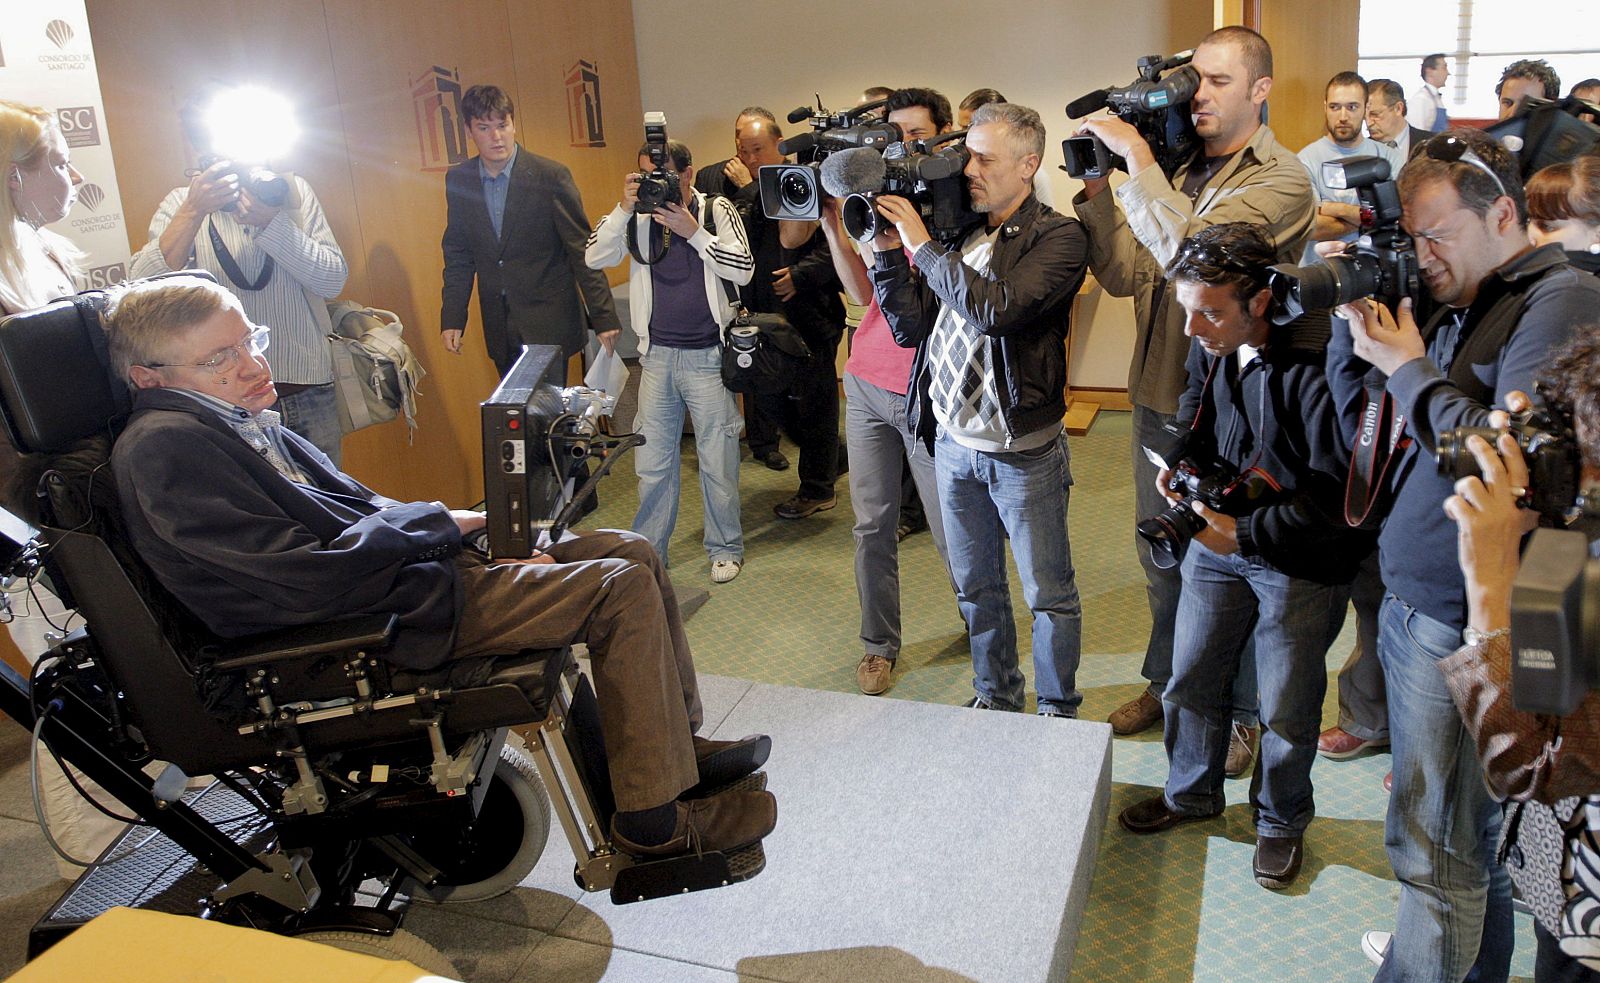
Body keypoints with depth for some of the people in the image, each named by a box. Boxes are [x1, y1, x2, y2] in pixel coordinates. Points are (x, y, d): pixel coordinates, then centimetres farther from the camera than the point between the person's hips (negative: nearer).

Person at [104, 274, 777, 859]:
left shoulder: (239, 420, 14)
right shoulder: (162, 449, -17)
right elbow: (313, 575, -24)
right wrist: (438, 524, -11)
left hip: (396, 567, 10)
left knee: (631, 553, 8)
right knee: (624, 591, -15)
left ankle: (679, 741, 19)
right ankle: (653, 820, -7)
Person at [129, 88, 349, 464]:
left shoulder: (291, 189, 5)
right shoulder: (181, 203, 4)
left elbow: (333, 281, -4)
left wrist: (270, 223, -16)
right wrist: (194, 211, -20)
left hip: (308, 393, 1)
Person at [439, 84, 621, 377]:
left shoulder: (551, 176, -9)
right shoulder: (457, 180, 4)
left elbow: (582, 251, -7)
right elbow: (458, 255, 12)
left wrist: (604, 318, -9)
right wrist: (451, 318, 5)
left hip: (550, 323, -4)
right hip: (500, 329, 4)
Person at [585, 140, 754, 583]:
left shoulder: (717, 210, -3)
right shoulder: (638, 216, 4)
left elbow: (743, 270, -12)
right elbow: (595, 258, -4)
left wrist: (693, 232, -17)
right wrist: (623, 209, -14)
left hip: (708, 356, -3)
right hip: (657, 355, 3)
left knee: (717, 460, 6)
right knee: (651, 462, 9)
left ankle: (725, 548, 22)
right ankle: (647, 549, 23)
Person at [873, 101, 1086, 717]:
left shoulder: (1057, 238, -12)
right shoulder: (957, 233, 5)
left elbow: (995, 309, -28)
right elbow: (910, 326, 5)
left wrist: (922, 247, -19)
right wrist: (888, 249, -6)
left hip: (1023, 453, -5)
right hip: (954, 442, 6)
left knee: (1048, 593, 10)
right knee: (976, 587, 19)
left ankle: (1057, 709, 29)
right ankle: (995, 694, 39)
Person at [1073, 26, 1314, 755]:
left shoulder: (1281, 181, -13)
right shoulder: (1179, 170, 6)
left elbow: (1189, 249, -29)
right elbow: (1125, 275, 0)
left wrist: (1136, 159, -23)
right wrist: (1096, 188, -10)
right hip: (1159, 397, 6)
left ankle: (1238, 713, 27)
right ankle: (1167, 683, 39)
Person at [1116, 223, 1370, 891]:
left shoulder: (1319, 366, -28)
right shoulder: (1210, 347, -6)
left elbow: (1340, 492, -24)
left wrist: (1248, 533, -22)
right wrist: (1182, 462, -2)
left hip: (1302, 564, -6)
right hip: (1220, 539, 6)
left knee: (1286, 711, 11)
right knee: (1190, 680, 17)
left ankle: (1282, 820, 37)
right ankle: (1192, 792, 43)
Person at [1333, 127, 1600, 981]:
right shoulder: (1460, 307, 13)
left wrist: (1410, 370, -15)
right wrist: (1359, 329, 1)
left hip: (1465, 622, -9)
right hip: (1414, 604, 9)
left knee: (1437, 846, 2)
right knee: (1475, 829, 23)